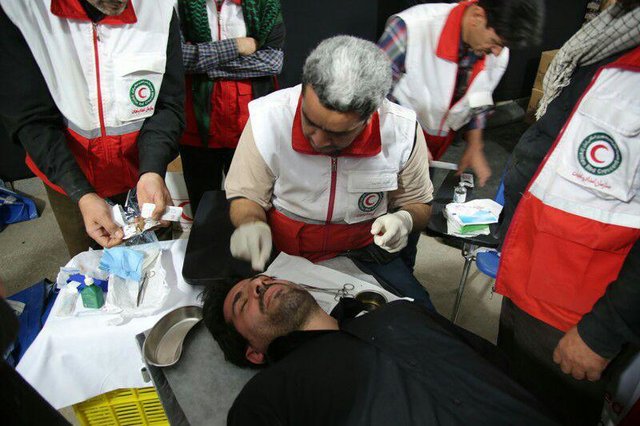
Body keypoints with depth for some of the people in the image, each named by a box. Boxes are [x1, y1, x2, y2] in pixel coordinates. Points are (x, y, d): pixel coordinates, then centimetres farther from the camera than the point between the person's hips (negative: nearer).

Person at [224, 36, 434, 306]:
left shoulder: (402, 131, -17)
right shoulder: (267, 119, -20)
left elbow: (418, 204, 0)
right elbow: (244, 196, -7)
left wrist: (404, 219, -23)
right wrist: (251, 224, -29)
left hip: (362, 252, 1)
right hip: (280, 252, 0)